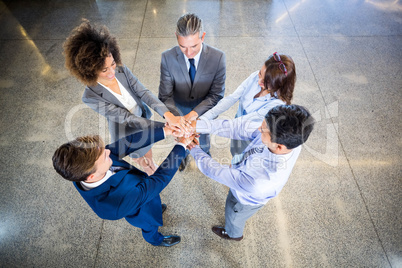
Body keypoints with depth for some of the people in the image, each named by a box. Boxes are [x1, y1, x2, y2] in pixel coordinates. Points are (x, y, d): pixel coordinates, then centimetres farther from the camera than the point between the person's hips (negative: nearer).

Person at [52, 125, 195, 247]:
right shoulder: (118, 202, -51)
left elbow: (128, 142, -29)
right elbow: (160, 179, -44)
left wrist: (164, 131, -32)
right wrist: (181, 145, -37)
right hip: (141, 211, -3)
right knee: (149, 226, 32)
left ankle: (155, 207, 72)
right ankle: (155, 239, 66)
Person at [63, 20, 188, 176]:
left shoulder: (121, 70, -21)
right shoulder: (91, 97, -32)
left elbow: (144, 93, -27)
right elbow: (126, 117, -33)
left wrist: (168, 115, -44)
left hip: (144, 118, 4)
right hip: (127, 132, -3)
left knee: (148, 151, 32)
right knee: (139, 159, 26)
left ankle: (152, 166, 65)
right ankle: (148, 172, 60)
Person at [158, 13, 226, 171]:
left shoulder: (218, 58, -28)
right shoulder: (168, 58, -27)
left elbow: (216, 95, -22)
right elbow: (165, 96, -25)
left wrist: (195, 113, -37)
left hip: (203, 111, 0)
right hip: (179, 110, 1)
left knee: (202, 139, 30)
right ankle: (184, 156, 66)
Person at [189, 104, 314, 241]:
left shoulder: (258, 182, -51)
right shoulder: (289, 137, -35)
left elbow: (217, 171, -36)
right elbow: (242, 127, -32)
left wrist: (194, 149, -20)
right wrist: (197, 125, -37)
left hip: (245, 200, -5)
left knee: (233, 217, 31)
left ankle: (233, 234, 67)